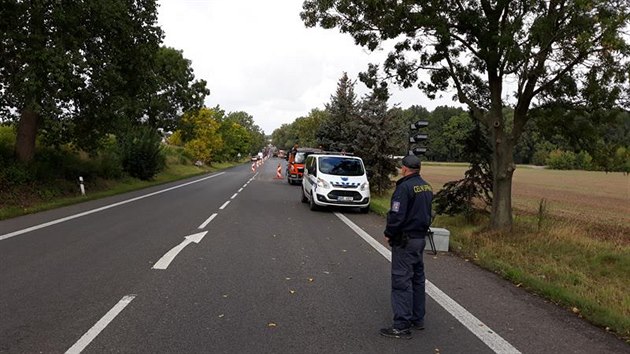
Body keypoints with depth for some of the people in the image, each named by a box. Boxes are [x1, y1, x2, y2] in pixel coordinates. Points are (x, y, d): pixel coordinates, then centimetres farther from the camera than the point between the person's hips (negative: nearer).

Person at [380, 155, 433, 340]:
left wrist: (388, 233, -8)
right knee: (417, 278, 17)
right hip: (420, 238, 9)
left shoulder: (405, 187, -19)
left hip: (405, 240, -9)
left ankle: (402, 326, -2)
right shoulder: (427, 187, 9)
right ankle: (418, 319, 26)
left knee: (402, 281, -5)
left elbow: (397, 215, -22)